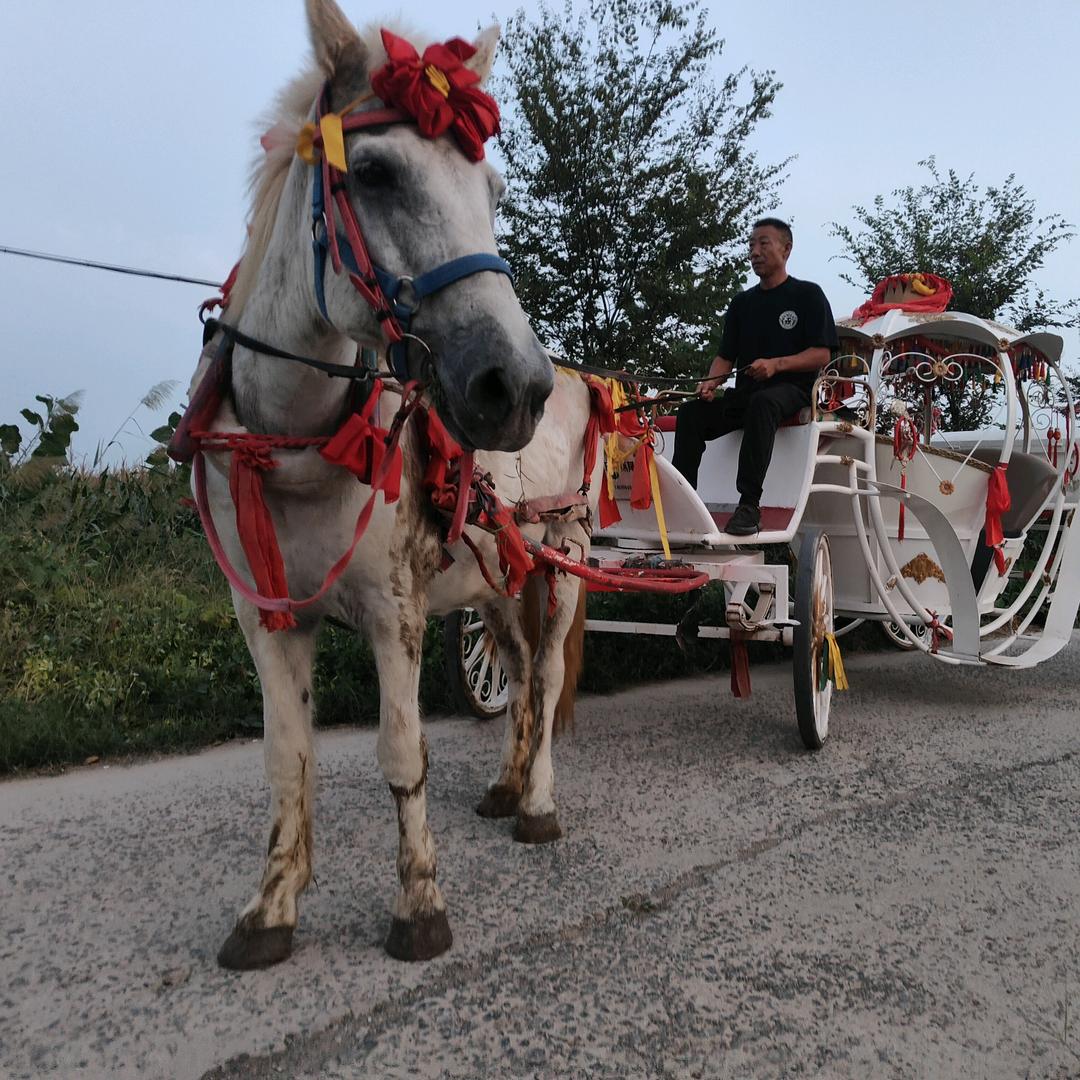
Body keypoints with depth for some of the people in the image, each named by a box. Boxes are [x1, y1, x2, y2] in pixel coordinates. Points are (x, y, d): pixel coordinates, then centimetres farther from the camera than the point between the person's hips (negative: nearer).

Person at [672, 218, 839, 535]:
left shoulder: (808, 294, 7)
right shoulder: (742, 302, 21)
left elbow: (822, 354, -2)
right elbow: (725, 356, 17)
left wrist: (777, 364, -18)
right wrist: (711, 382, -6)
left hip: (792, 389, -5)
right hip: (745, 392, 5)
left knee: (762, 403, -40)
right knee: (691, 413, -20)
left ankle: (749, 504, -44)